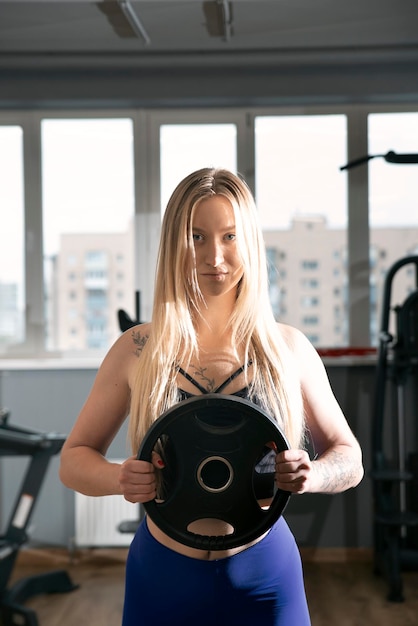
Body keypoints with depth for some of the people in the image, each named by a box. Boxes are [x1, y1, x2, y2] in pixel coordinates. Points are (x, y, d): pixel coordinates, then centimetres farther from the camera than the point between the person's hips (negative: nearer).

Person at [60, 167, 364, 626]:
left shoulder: (288, 348, -4)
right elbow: (73, 459, 2)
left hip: (264, 578, 0)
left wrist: (312, 475, -18)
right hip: (162, 580, 0)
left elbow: (348, 458, 4)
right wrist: (119, 478, -20)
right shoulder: (135, 351, -4)